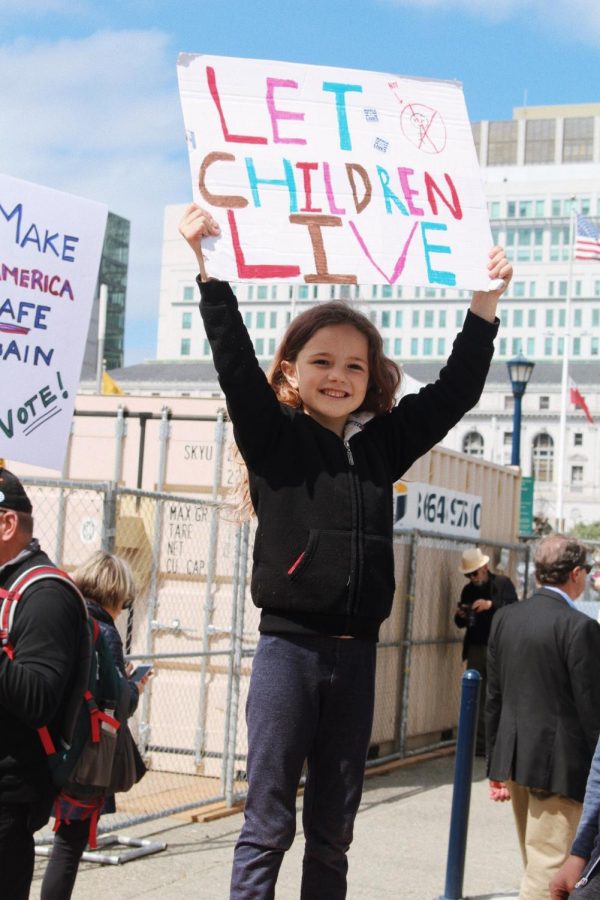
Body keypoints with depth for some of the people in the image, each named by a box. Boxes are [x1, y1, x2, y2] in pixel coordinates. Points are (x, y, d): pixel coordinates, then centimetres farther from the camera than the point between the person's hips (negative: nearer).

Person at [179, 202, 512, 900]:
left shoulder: (383, 443, 10)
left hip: (355, 653, 4)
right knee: (268, 824, -3)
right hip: (289, 647, -4)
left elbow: (454, 390, 14)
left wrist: (485, 302, 10)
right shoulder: (273, 437, -1)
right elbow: (235, 360, -12)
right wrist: (209, 266, -21)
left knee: (332, 830, 11)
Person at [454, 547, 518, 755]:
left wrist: (491, 604, -23)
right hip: (476, 649, 5)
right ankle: (479, 744, 8)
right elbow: (462, 623, 19)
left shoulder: (503, 583, 0)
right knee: (476, 699, 4)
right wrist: (461, 616, -4)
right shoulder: (468, 590, 14)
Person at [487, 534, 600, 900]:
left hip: (514, 760, 7)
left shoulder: (505, 618, 5)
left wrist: (497, 767, 15)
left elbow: (494, 697, 9)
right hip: (559, 766, -7)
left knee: (536, 865, 20)